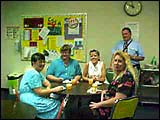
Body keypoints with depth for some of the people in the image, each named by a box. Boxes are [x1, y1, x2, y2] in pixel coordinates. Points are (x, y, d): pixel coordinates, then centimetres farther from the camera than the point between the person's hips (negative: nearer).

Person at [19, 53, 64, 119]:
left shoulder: (37, 72, 14)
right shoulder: (34, 74, -18)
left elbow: (47, 83, 17)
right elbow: (39, 92, -20)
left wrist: (48, 89, -5)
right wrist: (54, 90, -13)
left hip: (33, 97, 10)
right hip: (30, 100, -10)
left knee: (58, 101, -4)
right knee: (56, 105, -17)